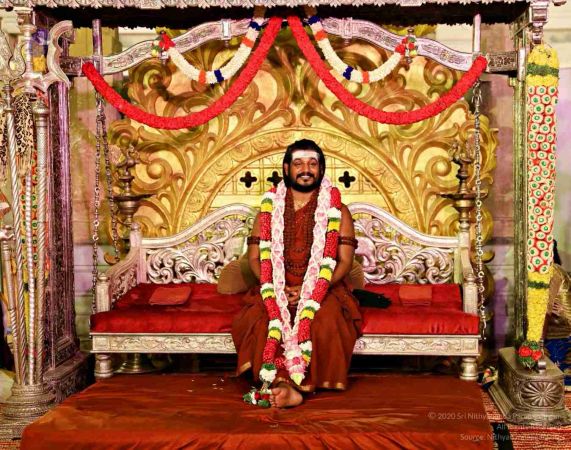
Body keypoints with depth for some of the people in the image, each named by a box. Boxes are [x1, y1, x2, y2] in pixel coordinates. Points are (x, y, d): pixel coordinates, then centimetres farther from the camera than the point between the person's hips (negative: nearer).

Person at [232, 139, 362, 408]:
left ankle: (284, 385, -29)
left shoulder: (337, 211, 7)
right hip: (276, 288, 1)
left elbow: (345, 261, 0)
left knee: (326, 321, -34)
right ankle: (286, 386, -34)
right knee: (259, 318, -31)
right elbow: (254, 257, 8)